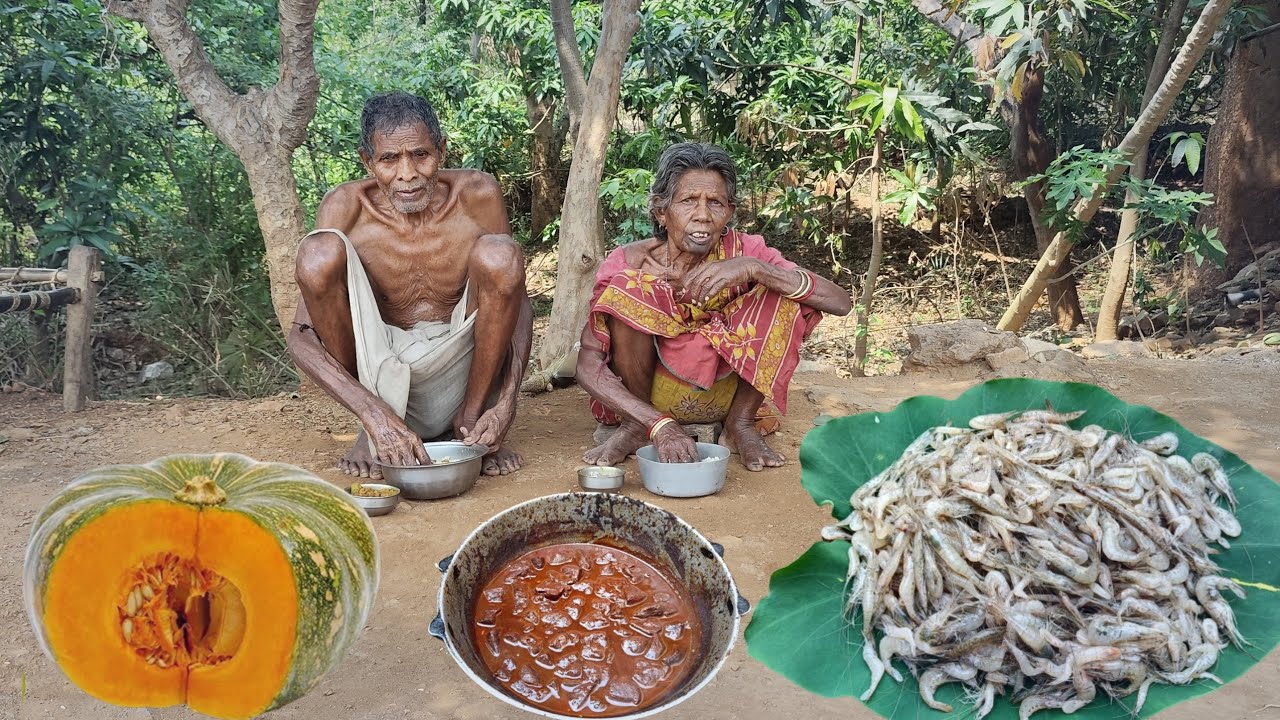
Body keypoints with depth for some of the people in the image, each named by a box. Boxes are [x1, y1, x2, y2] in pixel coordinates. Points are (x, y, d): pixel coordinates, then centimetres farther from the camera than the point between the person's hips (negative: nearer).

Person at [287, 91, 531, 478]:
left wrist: (506, 403, -21)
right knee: (320, 250, -24)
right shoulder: (346, 207, -14)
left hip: (458, 373, 0)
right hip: (380, 370, 0)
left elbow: (518, 304, -5)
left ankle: (470, 420, -8)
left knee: (499, 254, -25)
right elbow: (301, 336, -17)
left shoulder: (477, 194, -11)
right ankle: (372, 431, -9)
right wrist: (374, 414, -33)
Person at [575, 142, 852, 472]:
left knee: (785, 293, -20)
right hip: (649, 399, -1)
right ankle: (635, 426, -8)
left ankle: (741, 423, -5)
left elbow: (840, 302, -22)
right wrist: (660, 425, -39)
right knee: (626, 289, -27)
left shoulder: (741, 251, -14)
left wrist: (753, 268, -37)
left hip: (724, 392, 2)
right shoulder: (630, 262, -18)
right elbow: (588, 364, -24)